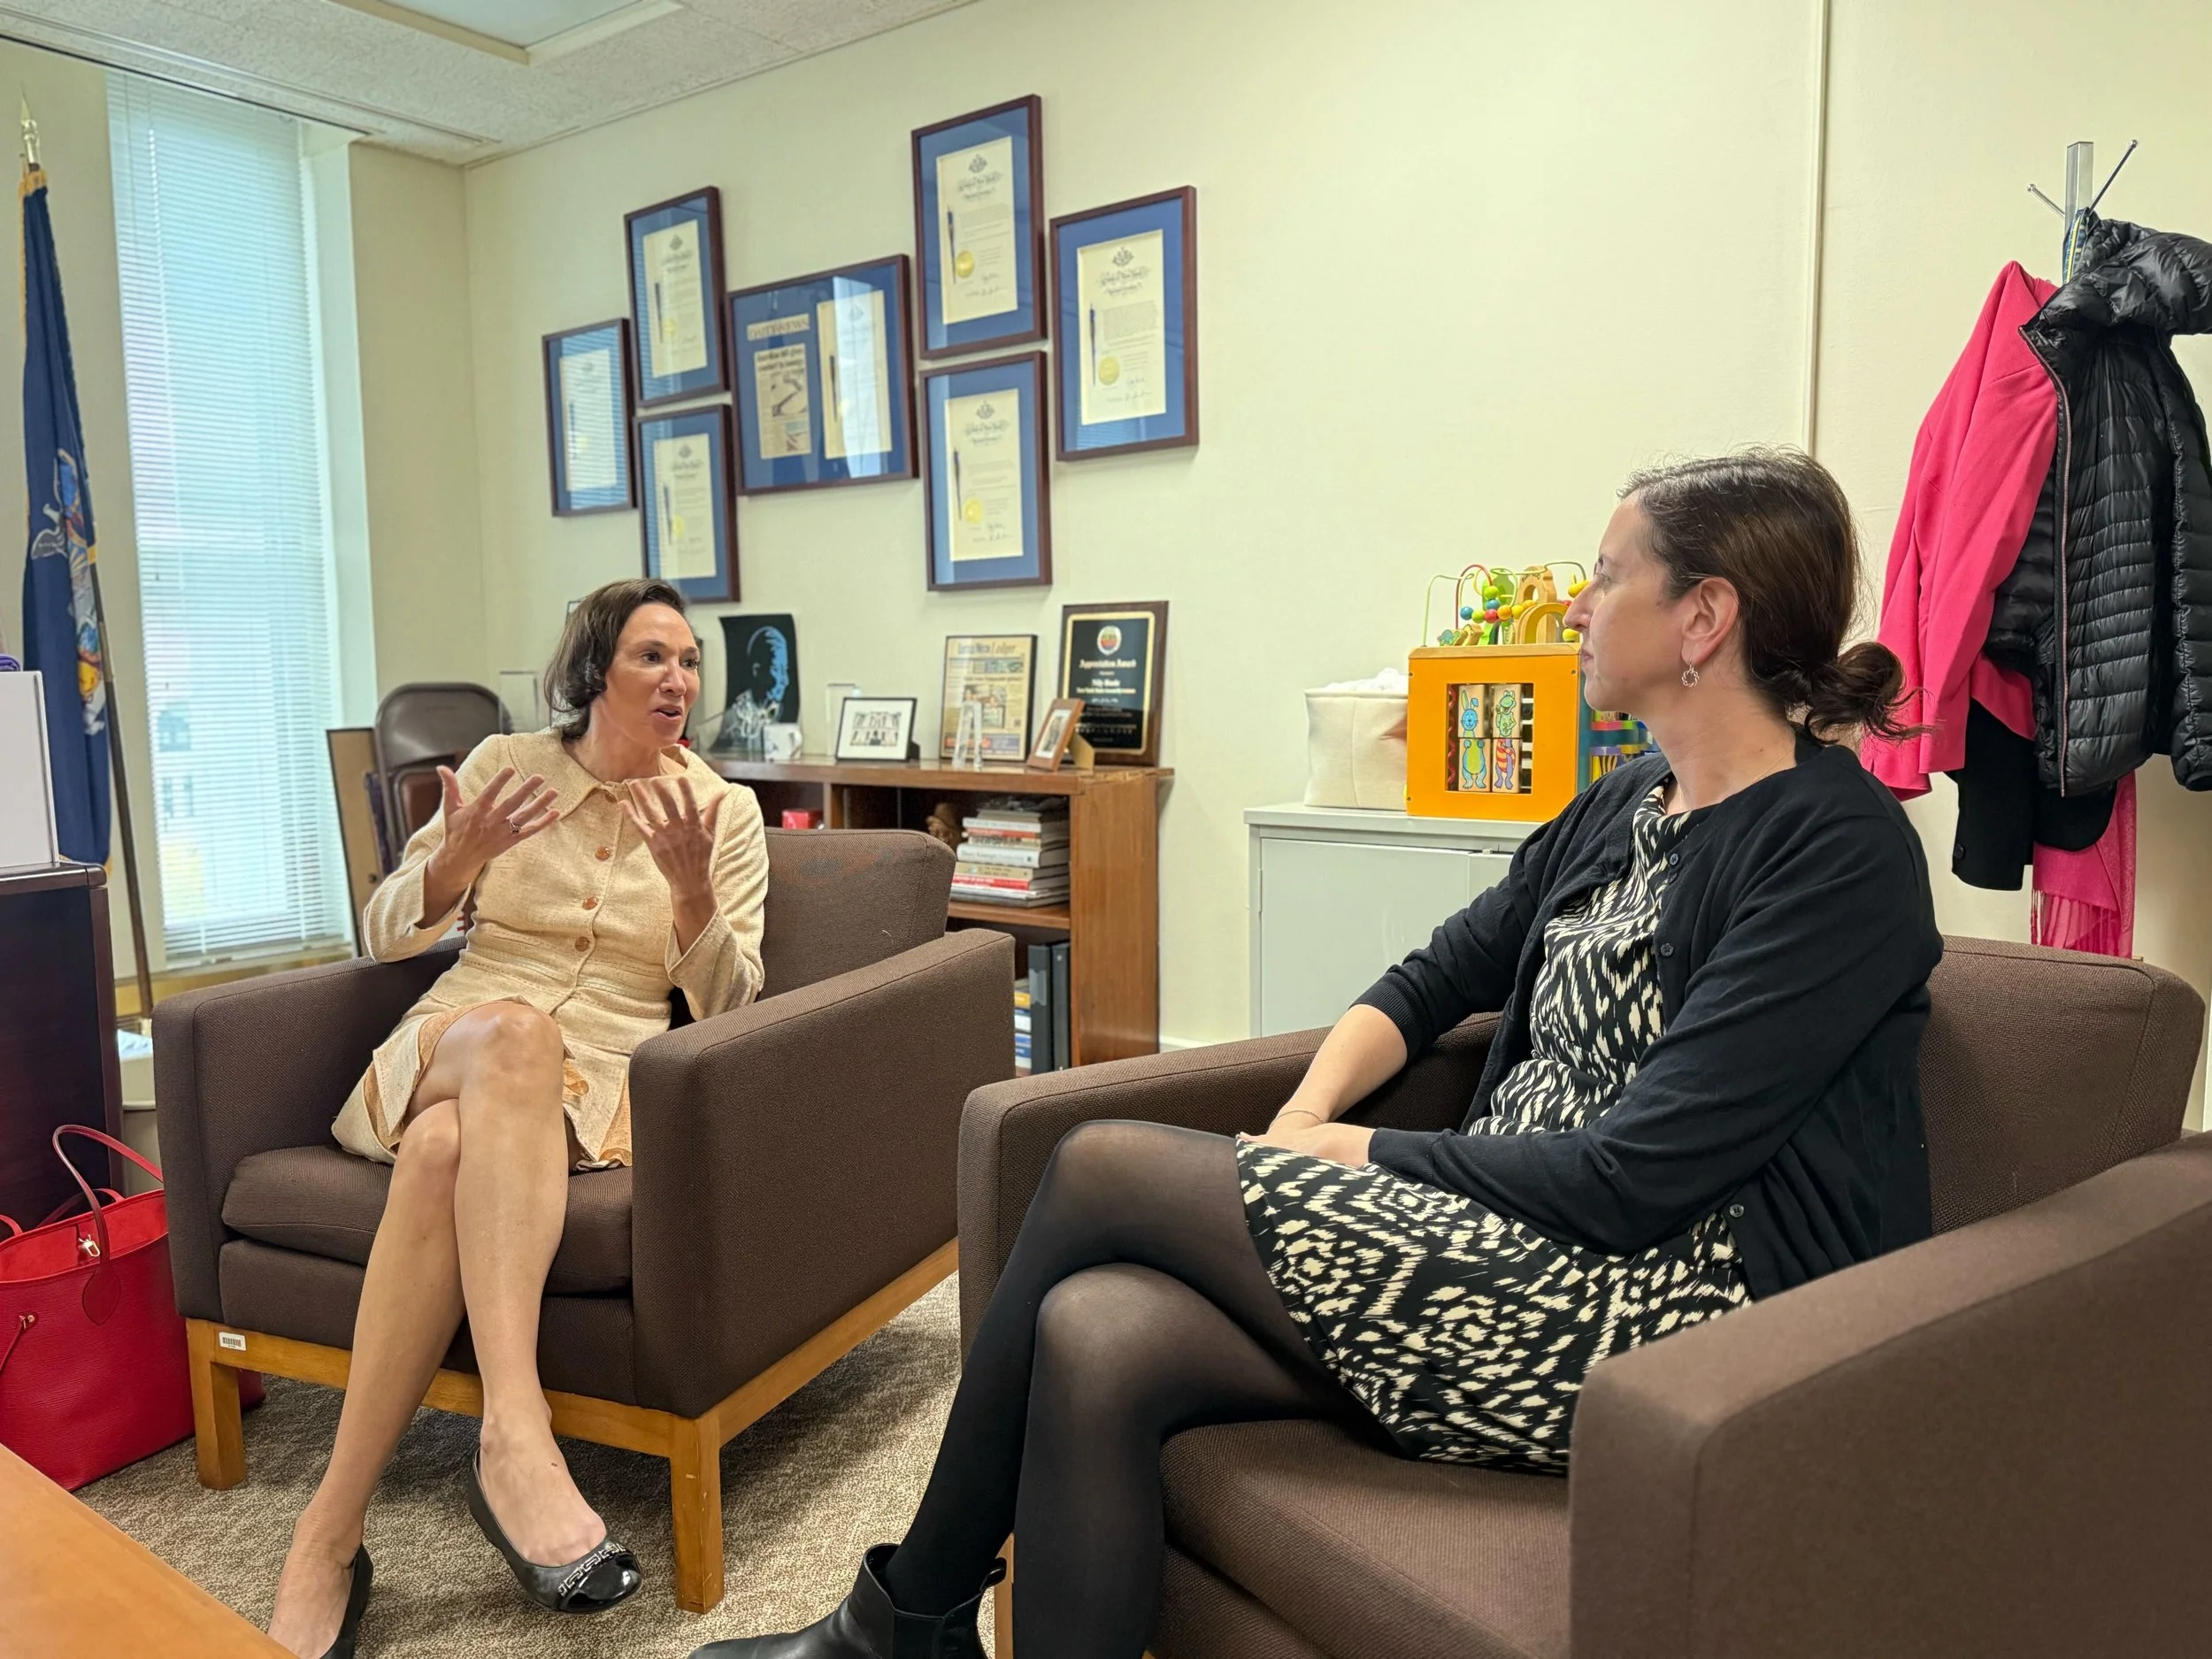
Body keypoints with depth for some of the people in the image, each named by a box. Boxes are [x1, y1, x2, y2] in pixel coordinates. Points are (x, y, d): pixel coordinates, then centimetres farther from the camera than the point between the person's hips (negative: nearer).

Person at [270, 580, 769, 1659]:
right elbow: (382, 936, 9)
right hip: (444, 1046, 1)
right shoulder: (505, 764, 8)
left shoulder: (726, 811, 6)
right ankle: (514, 1437, -43)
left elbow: (726, 1006, -1)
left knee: (447, 1151, -36)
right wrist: (460, 859, -12)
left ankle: (330, 1534, -33)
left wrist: (692, 885, -19)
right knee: (510, 1030, -38)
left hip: (593, 1082, 0)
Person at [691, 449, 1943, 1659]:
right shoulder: (1623, 807, 14)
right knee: (1097, 1337, -18)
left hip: (1665, 1305, -7)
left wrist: (1367, 1153, -8)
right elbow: (1433, 982, 18)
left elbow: (1634, 1178, -18)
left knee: (1105, 1170, -14)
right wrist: (1297, 1129, 1)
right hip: (1507, 1245, 7)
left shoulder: (1839, 850, -12)